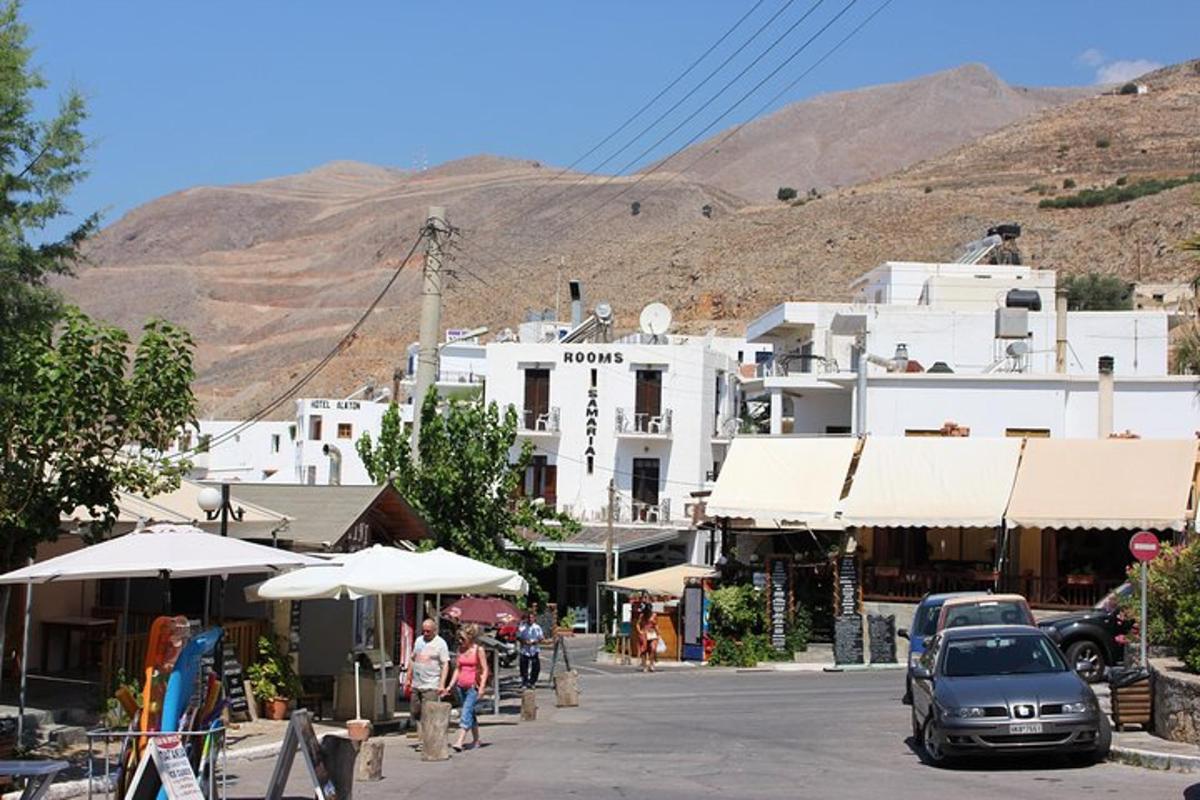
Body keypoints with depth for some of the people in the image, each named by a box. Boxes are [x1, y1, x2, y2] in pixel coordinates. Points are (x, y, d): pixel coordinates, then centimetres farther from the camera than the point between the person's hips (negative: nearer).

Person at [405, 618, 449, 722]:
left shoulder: (440, 643, -4)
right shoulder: (419, 640, 14)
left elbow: (445, 664, -8)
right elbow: (412, 659, 20)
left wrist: (442, 684, -16)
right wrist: (408, 679, 16)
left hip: (431, 686, -6)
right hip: (416, 685, 6)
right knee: (415, 713, 7)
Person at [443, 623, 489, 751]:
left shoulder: (479, 650, -5)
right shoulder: (460, 650, 11)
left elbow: (485, 670, -6)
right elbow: (457, 669, 15)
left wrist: (481, 687, -15)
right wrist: (450, 686, 9)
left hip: (473, 686, -6)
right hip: (461, 686, 6)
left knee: (466, 713, -17)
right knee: (470, 713, 14)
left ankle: (460, 742, -26)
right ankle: (476, 740, 25)